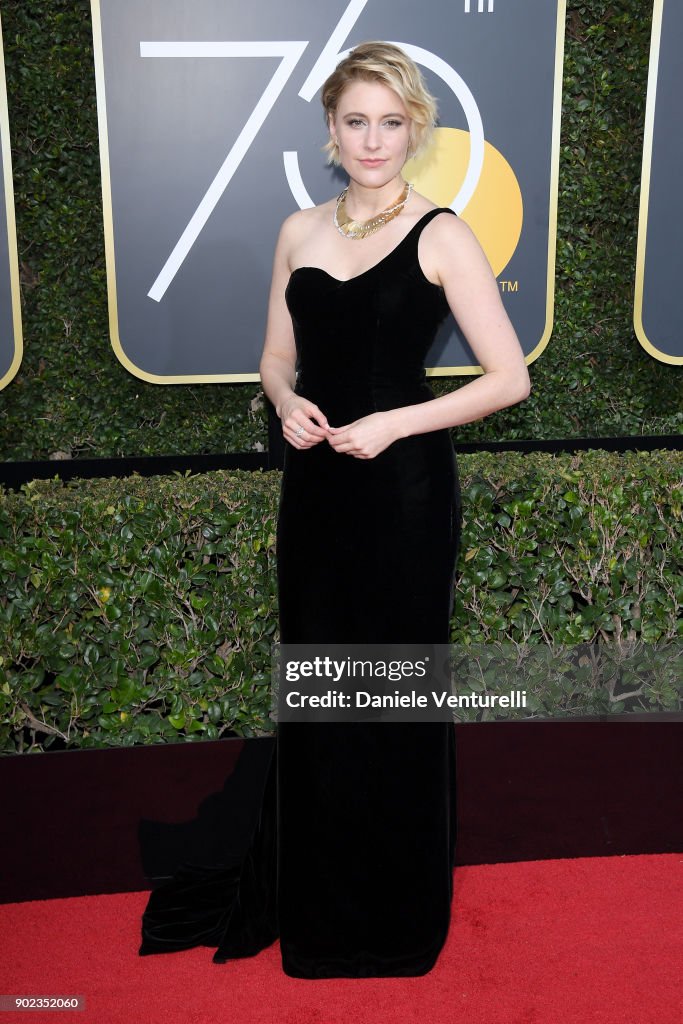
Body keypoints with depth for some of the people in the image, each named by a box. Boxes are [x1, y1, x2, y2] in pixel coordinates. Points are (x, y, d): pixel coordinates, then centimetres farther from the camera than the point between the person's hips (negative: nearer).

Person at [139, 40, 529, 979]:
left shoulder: (441, 235, -6)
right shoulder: (300, 232, 9)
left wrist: (394, 423, -17)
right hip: (315, 484, 5)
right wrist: (287, 402, -5)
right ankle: (307, 892, 35)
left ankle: (397, 913, 27)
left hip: (402, 489, -5)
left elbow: (510, 378, -8)